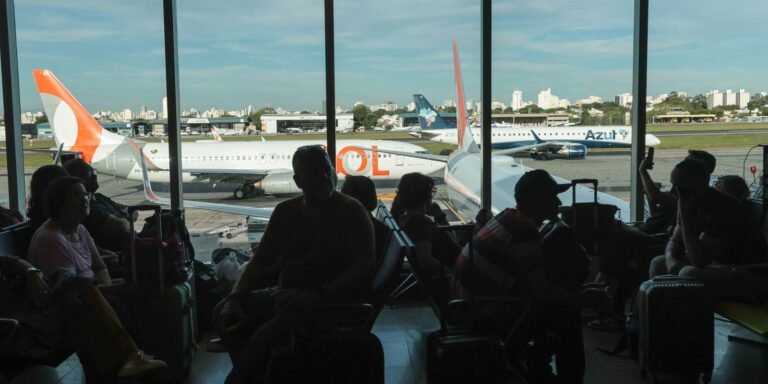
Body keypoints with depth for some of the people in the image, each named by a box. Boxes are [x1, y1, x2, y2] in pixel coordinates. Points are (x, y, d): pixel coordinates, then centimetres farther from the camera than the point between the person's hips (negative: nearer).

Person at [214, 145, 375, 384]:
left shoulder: (351, 212, -6)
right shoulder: (285, 212, 11)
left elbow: (365, 265, -17)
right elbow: (261, 261, 12)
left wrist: (318, 296, -29)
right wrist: (235, 297, -7)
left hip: (331, 303, -6)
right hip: (286, 295, 6)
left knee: (267, 333, -30)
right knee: (223, 312, -12)